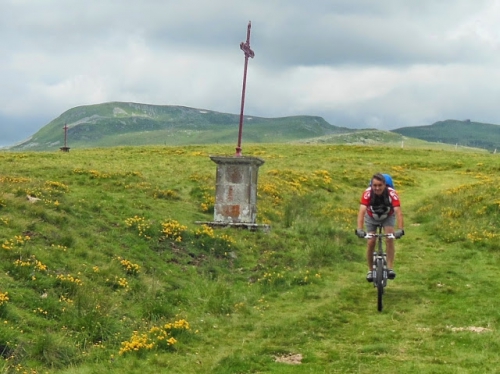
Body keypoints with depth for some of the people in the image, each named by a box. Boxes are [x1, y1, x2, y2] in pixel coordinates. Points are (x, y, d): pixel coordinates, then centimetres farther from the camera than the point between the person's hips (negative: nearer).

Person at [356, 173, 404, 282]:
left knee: (390, 238, -22)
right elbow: (361, 211, -43)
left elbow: (398, 212, -42)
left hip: (388, 217, 0)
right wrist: (359, 229, -56)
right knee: (371, 242, -9)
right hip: (371, 218, 0)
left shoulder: (392, 193, -35)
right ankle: (370, 270, 9)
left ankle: (390, 268, -17)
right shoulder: (367, 193, -35)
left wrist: (400, 229, -55)